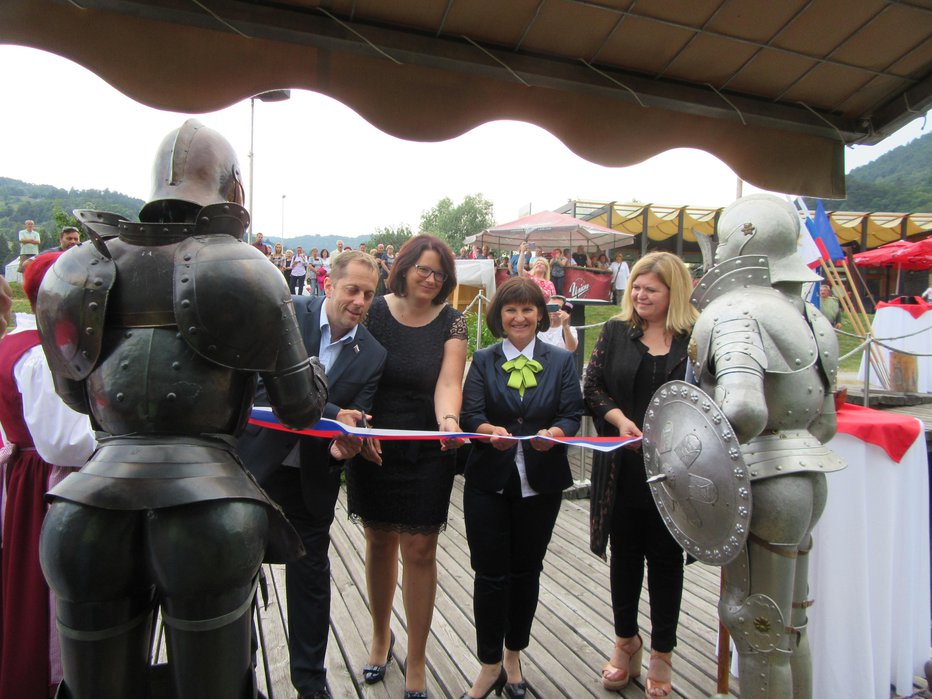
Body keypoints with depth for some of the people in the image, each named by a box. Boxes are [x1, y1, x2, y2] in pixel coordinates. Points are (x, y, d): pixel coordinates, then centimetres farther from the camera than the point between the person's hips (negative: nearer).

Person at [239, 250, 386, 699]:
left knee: (311, 576, 13)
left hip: (312, 474, 2)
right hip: (255, 459, -1)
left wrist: (343, 445, -27)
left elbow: (354, 423, -5)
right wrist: (331, 414, -28)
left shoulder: (372, 355, -4)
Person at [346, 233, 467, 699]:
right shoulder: (374, 312, -3)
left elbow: (448, 382, -15)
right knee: (380, 541, 16)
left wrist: (448, 421, -35)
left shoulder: (451, 321, -4)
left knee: (419, 549, 3)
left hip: (427, 452, -1)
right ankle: (380, 635, 41)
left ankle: (416, 660, 22)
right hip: (373, 447, 1)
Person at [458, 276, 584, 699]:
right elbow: (471, 415, -7)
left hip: (541, 482, 1)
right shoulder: (483, 361, 5)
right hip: (489, 480, -1)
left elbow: (572, 415, -4)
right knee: (490, 574, 3)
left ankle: (513, 656, 35)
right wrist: (490, 432, -29)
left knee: (526, 570, 14)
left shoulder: (561, 361, 5)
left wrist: (554, 434, -26)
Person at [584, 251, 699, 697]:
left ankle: (661, 653, 33)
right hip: (624, 468, 2)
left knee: (665, 558, 13)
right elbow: (592, 388, 2)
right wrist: (620, 419, -15)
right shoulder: (616, 332, 3)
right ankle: (626, 641, 38)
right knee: (625, 554, 16)